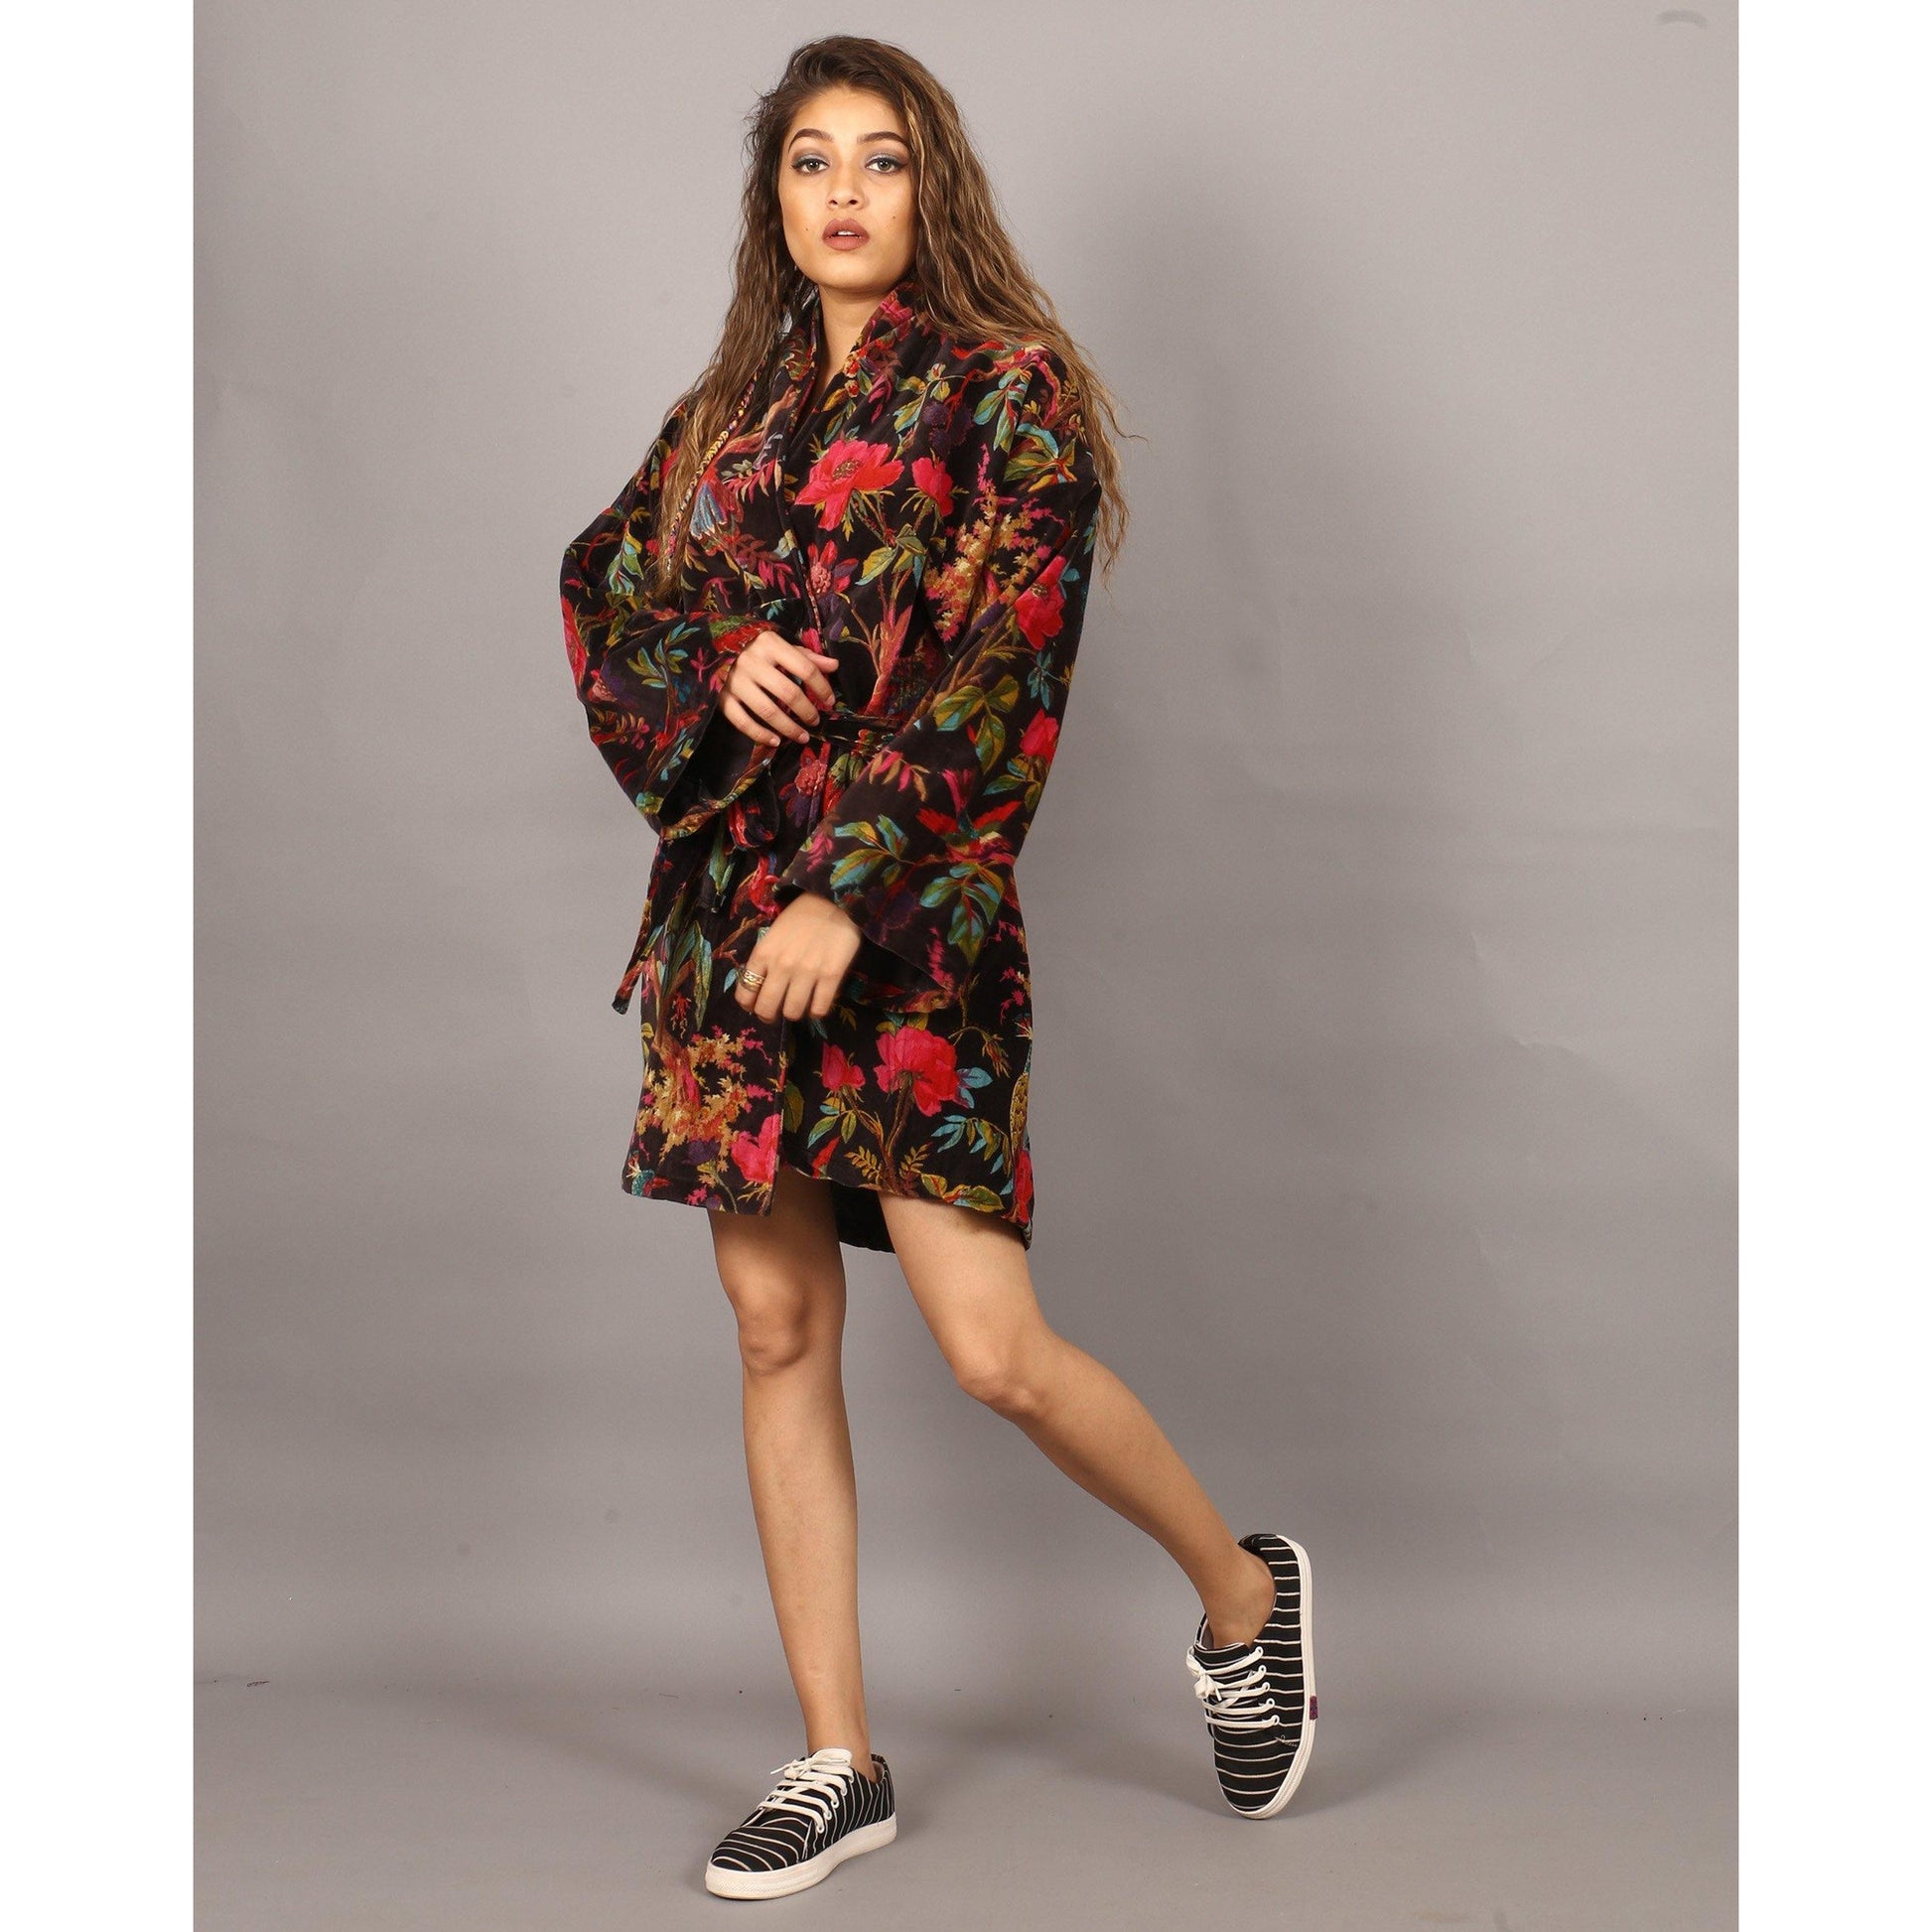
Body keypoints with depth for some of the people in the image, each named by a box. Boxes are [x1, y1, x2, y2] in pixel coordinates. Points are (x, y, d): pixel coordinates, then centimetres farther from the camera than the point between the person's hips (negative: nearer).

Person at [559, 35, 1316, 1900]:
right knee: (777, 1328, 6)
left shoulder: (1010, 394, -2)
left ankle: (1243, 1586, 18)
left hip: (909, 910, -6)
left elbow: (995, 665, -11)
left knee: (993, 1350, -10)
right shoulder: (732, 408, 15)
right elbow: (603, 580, 17)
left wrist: (854, 886, -19)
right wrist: (716, 657, -5)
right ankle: (836, 1762, 16)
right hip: (730, 902, 6)